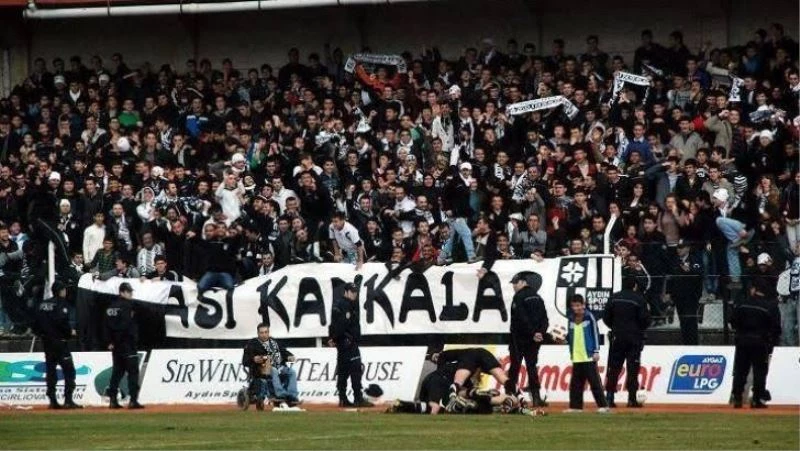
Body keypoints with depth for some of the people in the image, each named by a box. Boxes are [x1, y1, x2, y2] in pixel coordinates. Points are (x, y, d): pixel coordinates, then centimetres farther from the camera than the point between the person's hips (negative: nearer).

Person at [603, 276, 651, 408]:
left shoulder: (614, 298, 2)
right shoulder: (639, 299, -8)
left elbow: (606, 317, 3)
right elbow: (645, 319, -10)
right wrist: (640, 328, 11)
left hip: (617, 338, 3)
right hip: (634, 338, -3)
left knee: (614, 368, 6)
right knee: (632, 369, 0)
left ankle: (609, 397, 2)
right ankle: (632, 398, -2)